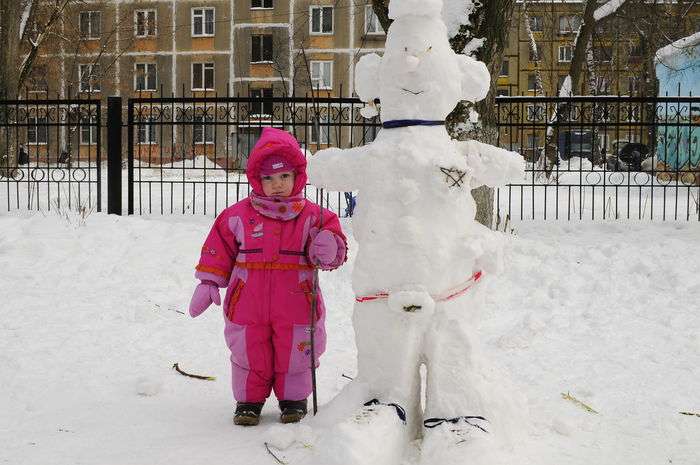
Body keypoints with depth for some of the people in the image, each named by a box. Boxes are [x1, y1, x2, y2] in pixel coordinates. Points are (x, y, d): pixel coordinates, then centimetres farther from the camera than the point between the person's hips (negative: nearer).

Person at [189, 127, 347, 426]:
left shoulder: (312, 216, -2)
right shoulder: (238, 216, -1)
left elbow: (334, 241, -3)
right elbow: (218, 249, 6)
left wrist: (330, 248, -27)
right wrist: (208, 283, 2)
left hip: (295, 306, 0)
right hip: (248, 304, 1)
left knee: (294, 354, 11)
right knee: (249, 354, 10)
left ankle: (294, 399, 31)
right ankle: (249, 400, 29)